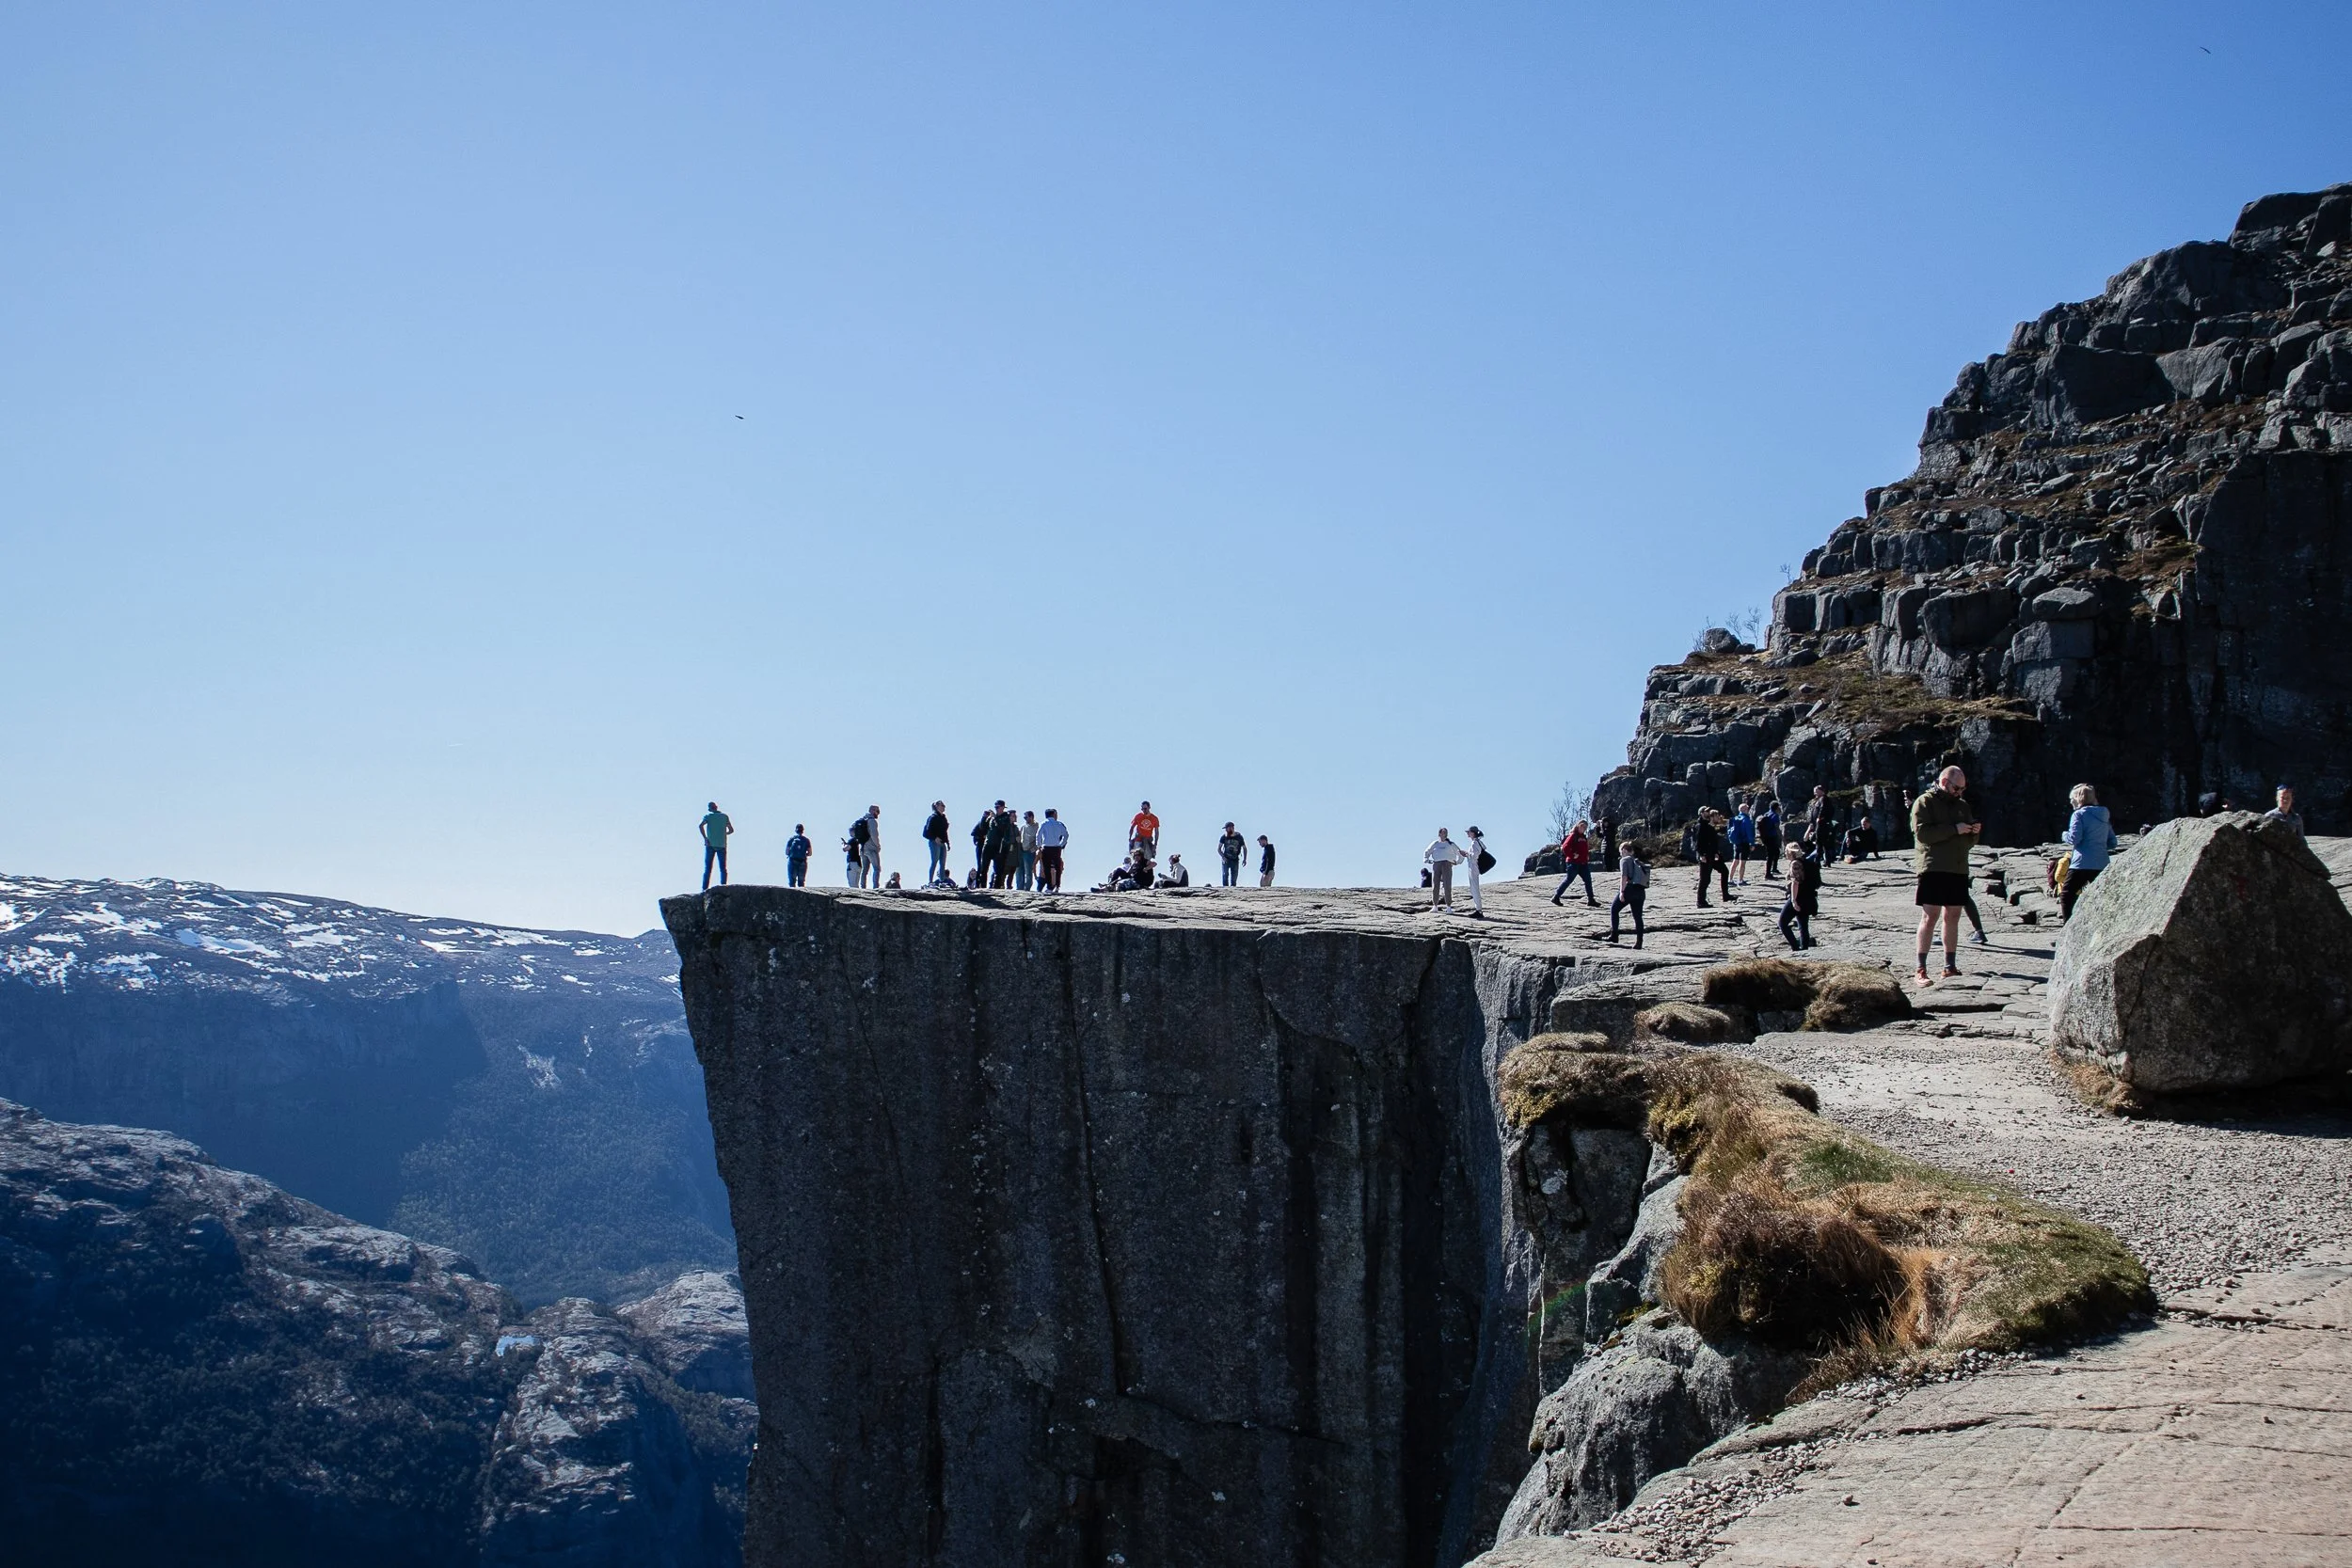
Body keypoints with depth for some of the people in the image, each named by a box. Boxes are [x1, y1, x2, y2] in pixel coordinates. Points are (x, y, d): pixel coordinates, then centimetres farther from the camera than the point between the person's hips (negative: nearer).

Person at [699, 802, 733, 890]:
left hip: (710, 845, -1)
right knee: (723, 868, 5)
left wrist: (705, 838, -12)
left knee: (707, 868, 2)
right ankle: (723, 887, -5)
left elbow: (701, 825, -16)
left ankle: (705, 888, -5)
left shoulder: (708, 816, 3)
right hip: (722, 845, 1)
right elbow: (731, 830, 14)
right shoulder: (725, 816, 9)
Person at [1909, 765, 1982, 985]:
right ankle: (1921, 969, -9)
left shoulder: (1962, 805, 20)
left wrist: (1974, 832, 0)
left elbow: (1969, 841, 23)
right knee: (1930, 916, -10)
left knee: (1953, 917, 8)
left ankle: (1950, 967, 14)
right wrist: (1954, 829, -18)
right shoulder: (1925, 802, -1)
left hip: (1958, 869, 7)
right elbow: (1922, 833, -15)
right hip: (1932, 868, -7)